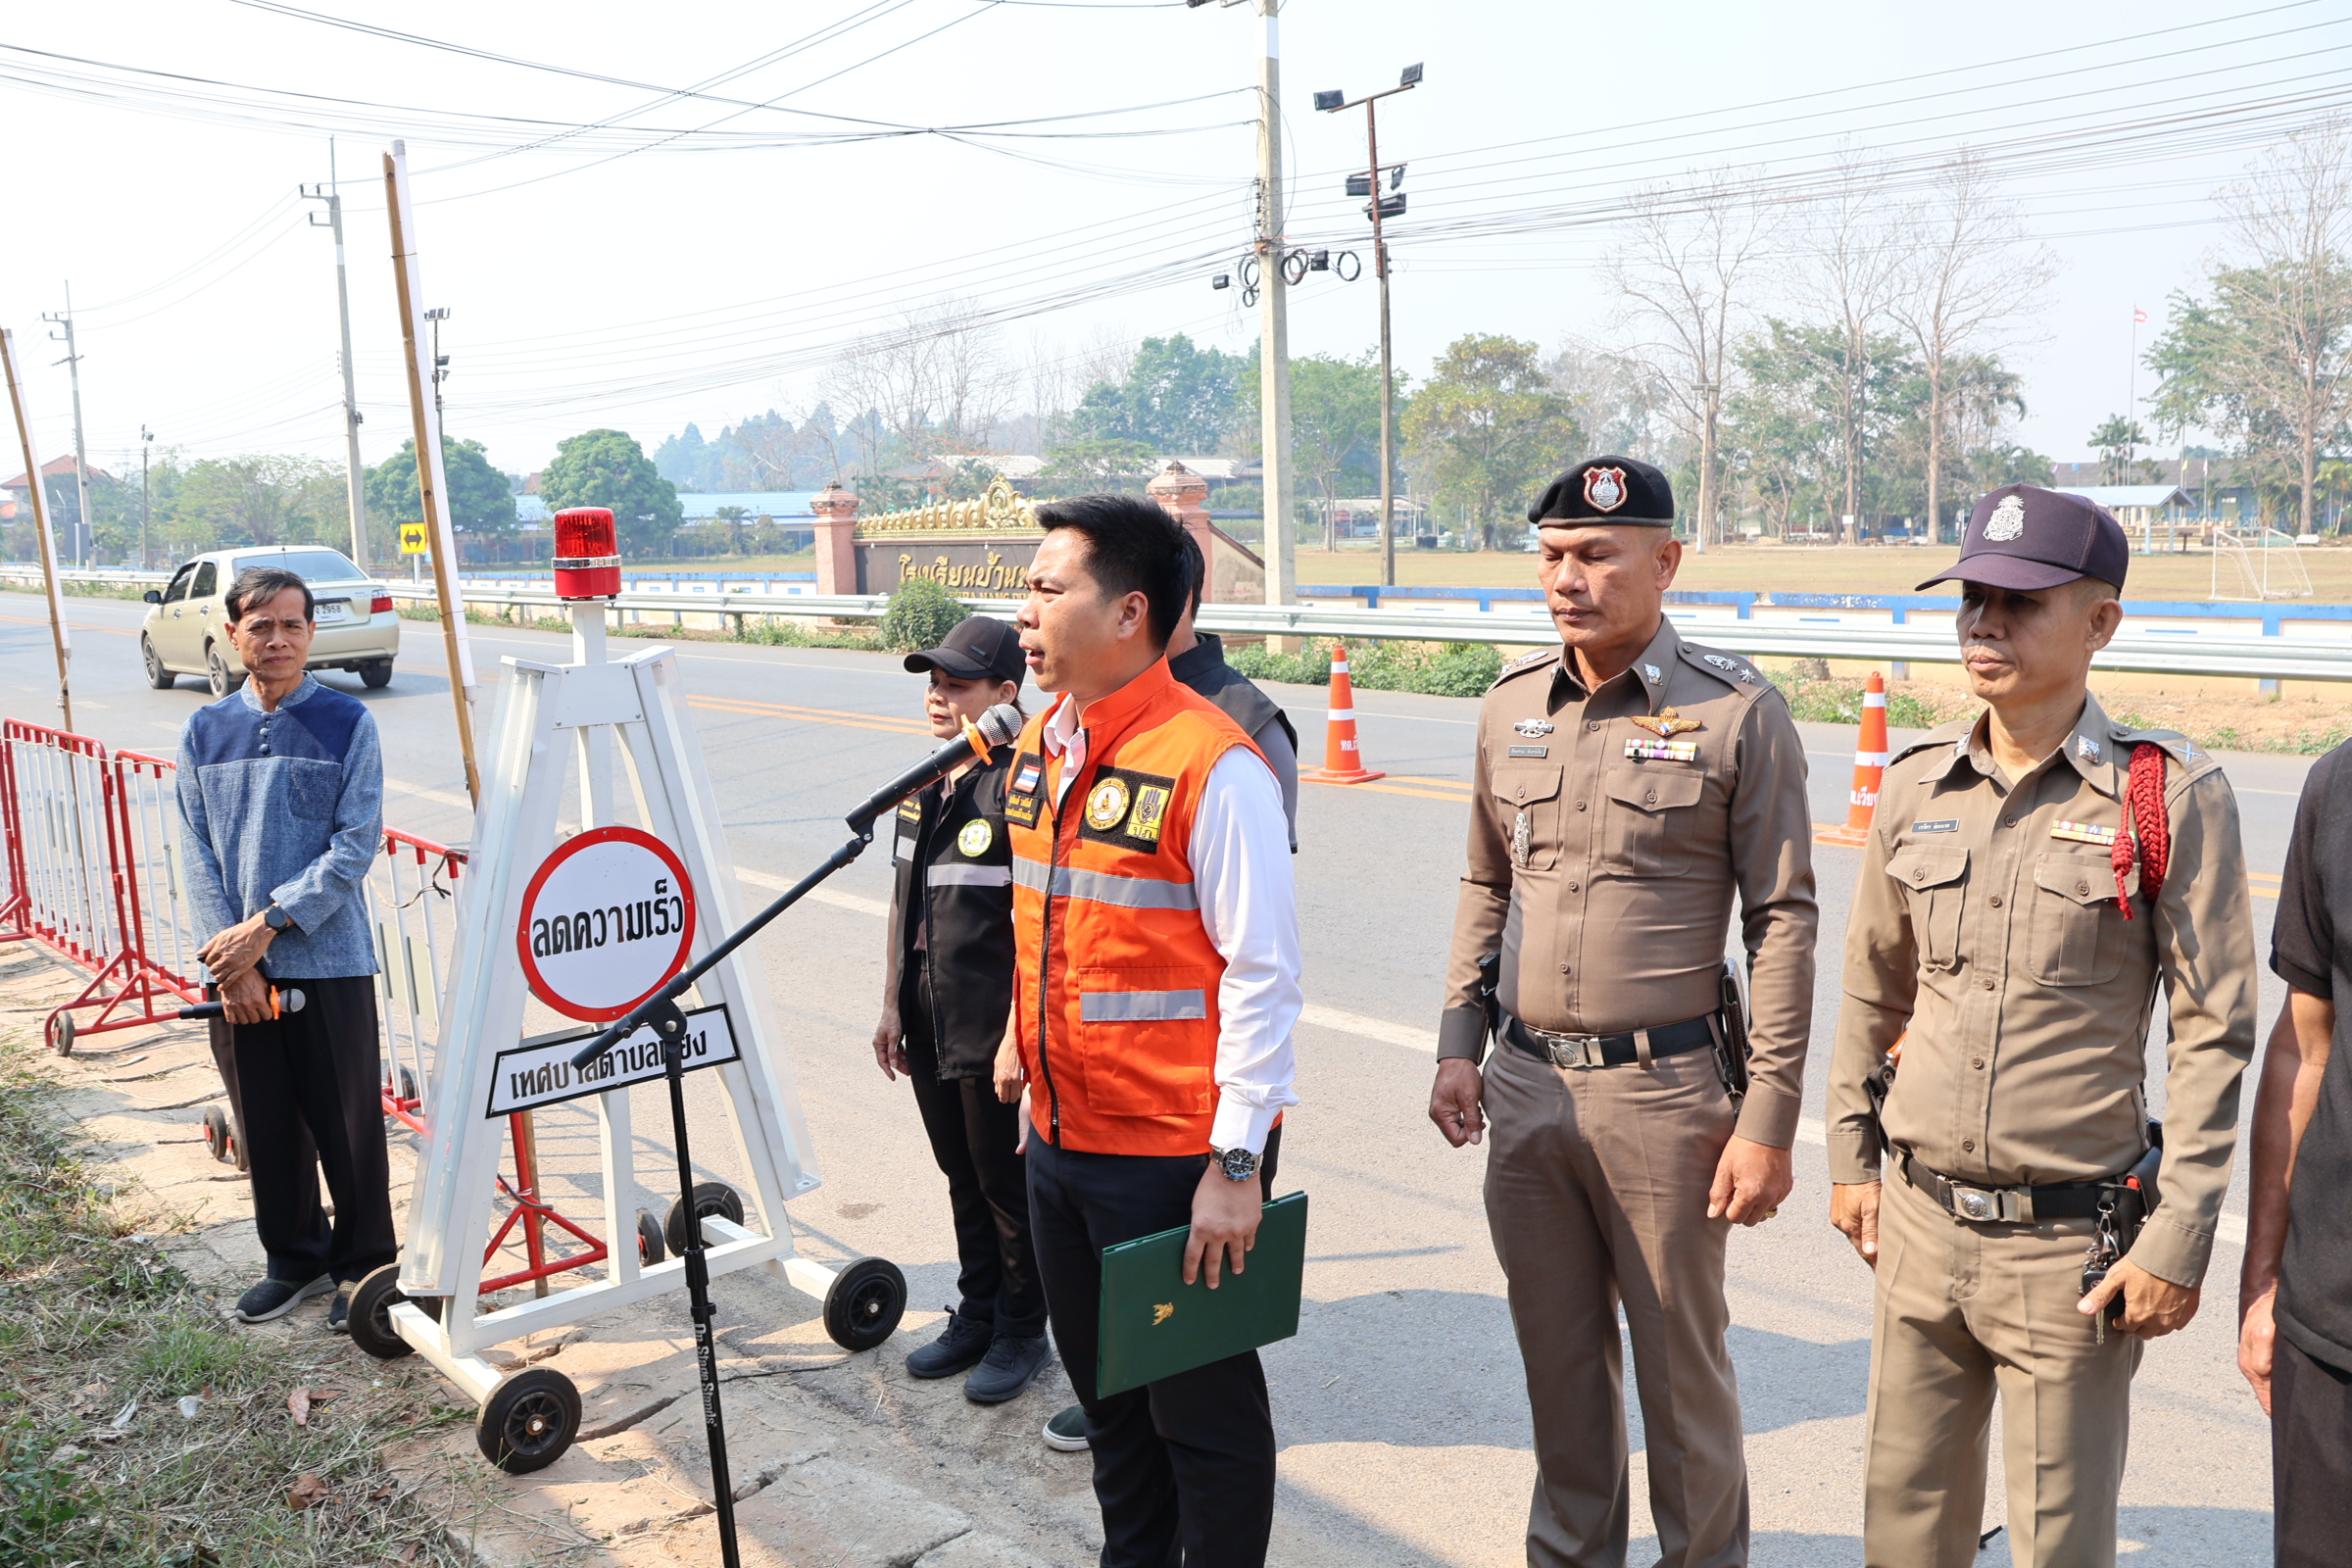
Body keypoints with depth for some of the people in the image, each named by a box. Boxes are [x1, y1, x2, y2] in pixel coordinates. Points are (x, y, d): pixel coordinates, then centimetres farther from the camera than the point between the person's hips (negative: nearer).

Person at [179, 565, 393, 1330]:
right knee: (266, 1125, 13)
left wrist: (267, 925, -14)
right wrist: (230, 960, -6)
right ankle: (295, 1259, 30)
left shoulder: (347, 723, -3)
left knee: (347, 1124, 3)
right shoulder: (205, 732, 8)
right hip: (235, 970, 3)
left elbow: (356, 846, -8)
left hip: (329, 961, -3)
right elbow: (198, 855, 4)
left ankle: (364, 1266, 19)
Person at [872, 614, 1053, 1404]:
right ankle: (976, 1317, 36)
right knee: (962, 1178, 20)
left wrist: (1019, 1032, -20)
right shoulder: (927, 784, 8)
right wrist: (892, 1004, 14)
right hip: (930, 1026, 8)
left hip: (992, 1033, -8)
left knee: (1007, 1184, 7)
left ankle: (1023, 1332, 25)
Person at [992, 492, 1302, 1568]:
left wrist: (1236, 1164, -18)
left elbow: (1262, 977, -19)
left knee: (1202, 1410, 10)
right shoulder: (1040, 746, 7)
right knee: (1104, 1390, 23)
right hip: (1060, 1140, 8)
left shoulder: (1213, 766, -19)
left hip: (1176, 1156, -8)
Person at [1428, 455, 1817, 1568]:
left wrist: (1769, 1121, -10)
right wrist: (1458, 1046, 8)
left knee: (1681, 1363, 10)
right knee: (1559, 1355, 17)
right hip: (1523, 1087, 5)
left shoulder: (1739, 713, -8)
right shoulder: (1510, 707, 6)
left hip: (1662, 1090, -4)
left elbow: (1783, 921, -8)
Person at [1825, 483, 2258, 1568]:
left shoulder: (2172, 796, -10)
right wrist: (1849, 1157, 13)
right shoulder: (1915, 784, 3)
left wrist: (2178, 1241, -9)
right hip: (1919, 1224, 4)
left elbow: (2213, 1033, -7)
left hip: (2073, 1239, -4)